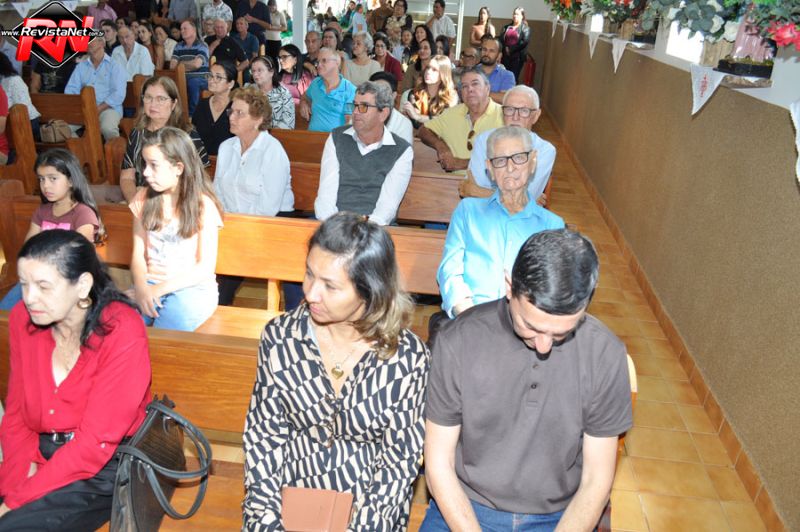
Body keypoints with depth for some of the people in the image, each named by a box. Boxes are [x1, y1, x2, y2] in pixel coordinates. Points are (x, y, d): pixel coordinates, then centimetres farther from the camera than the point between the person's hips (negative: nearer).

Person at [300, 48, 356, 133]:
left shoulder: (350, 90, -3)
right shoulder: (315, 83, 13)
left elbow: (351, 121, -5)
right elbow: (305, 97, 34)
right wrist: (303, 103, 14)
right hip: (312, 135, 4)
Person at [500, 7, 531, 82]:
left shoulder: (525, 28, 3)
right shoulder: (506, 27, 16)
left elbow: (525, 42, -10)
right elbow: (501, 39, 8)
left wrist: (511, 49, -11)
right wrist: (505, 48, -12)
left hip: (517, 57, -4)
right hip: (505, 56, 4)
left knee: (513, 78, -7)